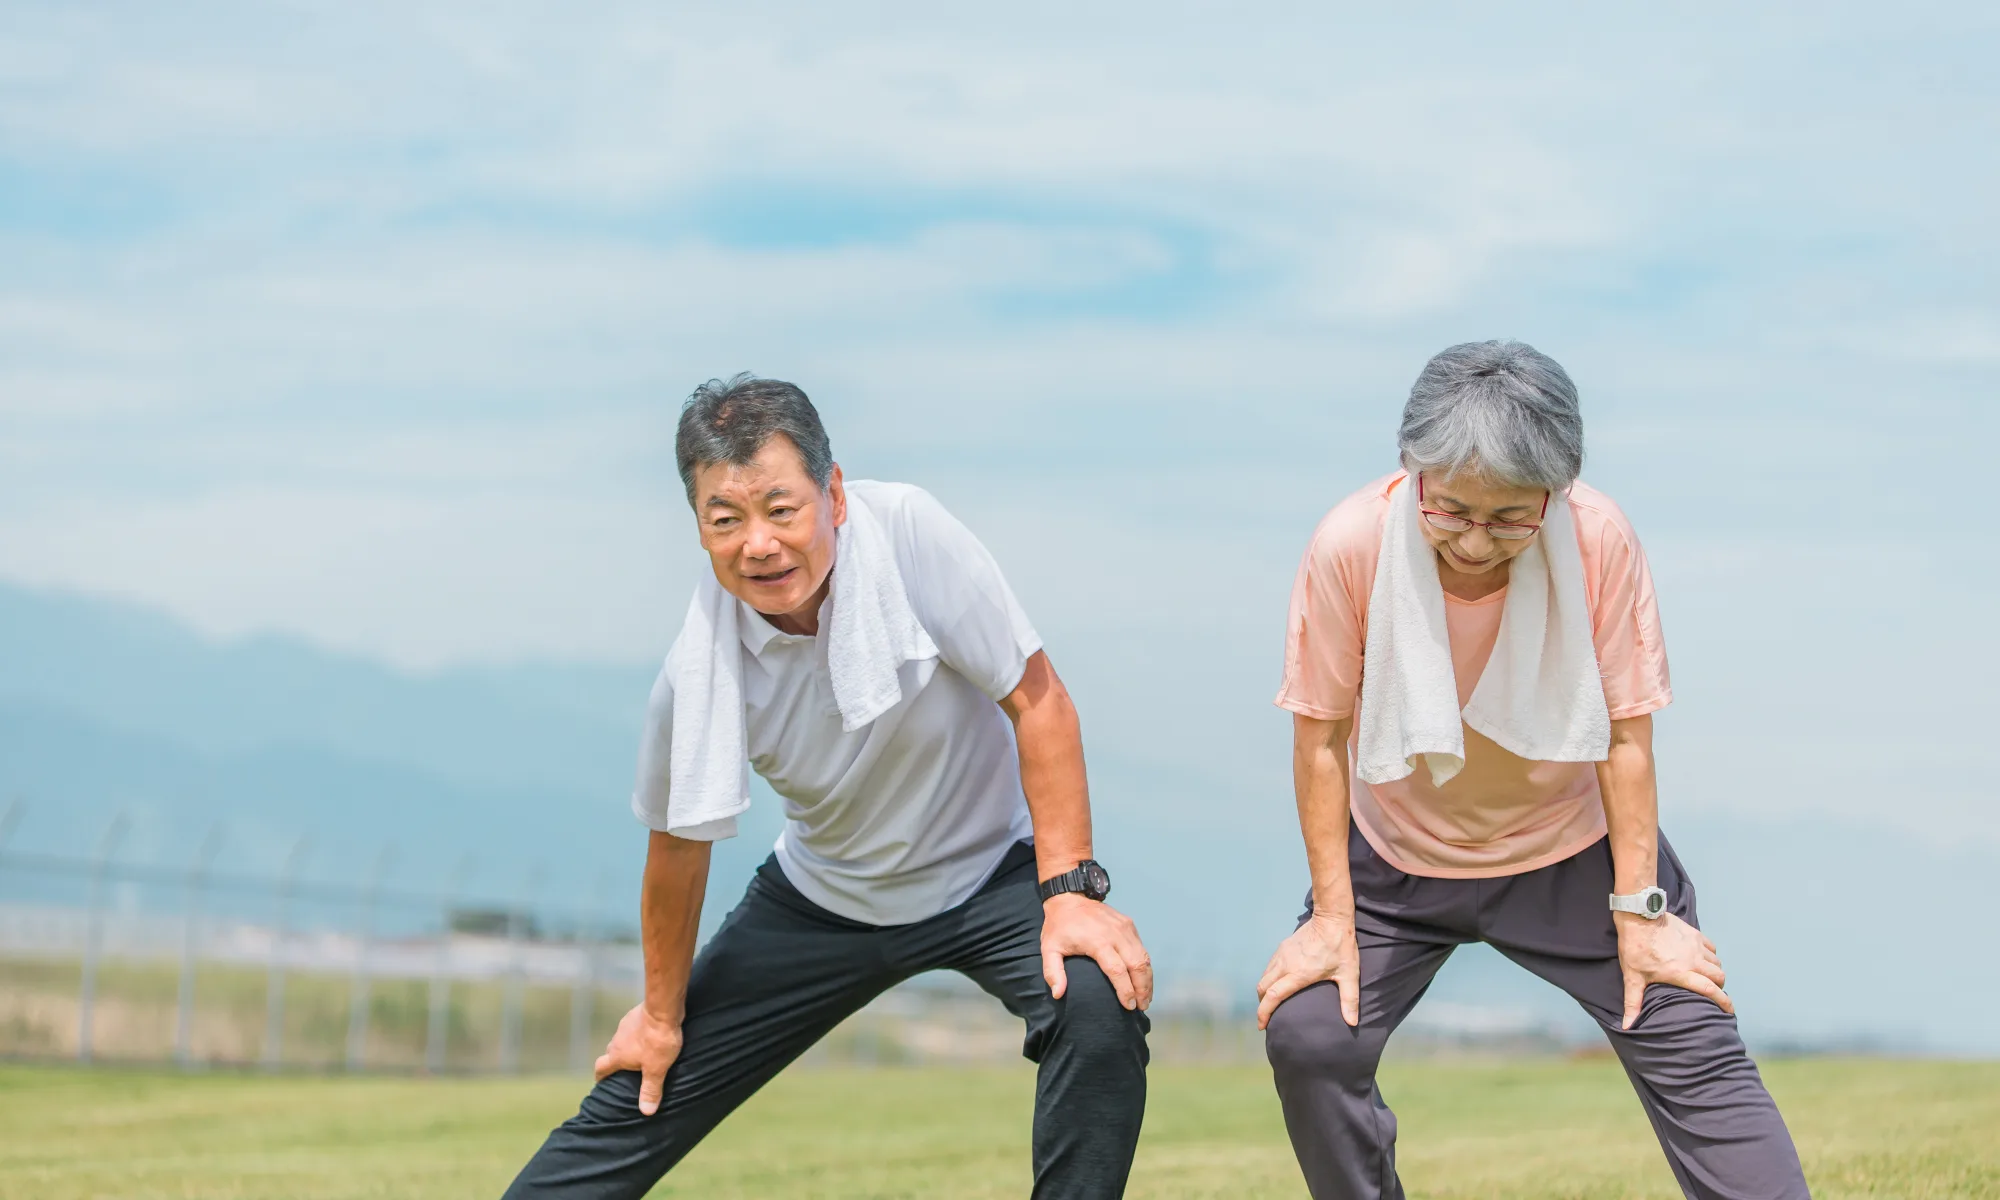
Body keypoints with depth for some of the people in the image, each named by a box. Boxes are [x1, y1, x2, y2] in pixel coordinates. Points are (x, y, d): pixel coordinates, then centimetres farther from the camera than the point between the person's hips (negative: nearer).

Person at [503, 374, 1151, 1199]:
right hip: (825, 901, 2)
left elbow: (1037, 700, -21)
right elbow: (679, 847, -7)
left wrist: (1072, 892, -25)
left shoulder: (907, 533, -29)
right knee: (642, 1093, 3)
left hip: (989, 872, -1)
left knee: (1099, 1012, -31)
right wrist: (661, 1015, 4)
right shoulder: (699, 667, -23)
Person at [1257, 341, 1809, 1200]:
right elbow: (1322, 739, -15)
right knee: (1306, 1036, -15)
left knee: (1692, 1048, -8)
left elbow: (1626, 732, -16)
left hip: (1572, 851, 0)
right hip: (1397, 858, 0)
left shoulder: (1600, 540, -25)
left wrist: (1640, 911, -13)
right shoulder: (1350, 546, -25)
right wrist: (1331, 917, -13)